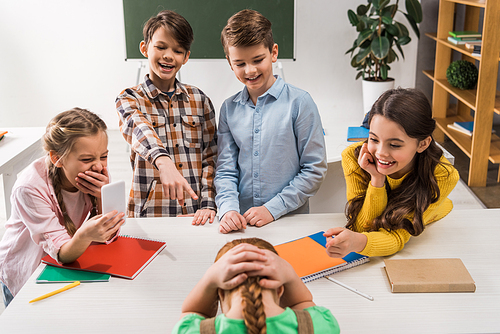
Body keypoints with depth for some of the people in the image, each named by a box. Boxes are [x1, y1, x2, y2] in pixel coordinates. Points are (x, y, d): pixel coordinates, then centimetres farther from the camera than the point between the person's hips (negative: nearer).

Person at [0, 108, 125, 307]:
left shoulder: (97, 170, -17)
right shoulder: (30, 188, -29)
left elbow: (109, 236, -11)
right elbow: (61, 253, -32)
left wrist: (103, 197, -29)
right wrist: (84, 236, -54)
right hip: (23, 274, -3)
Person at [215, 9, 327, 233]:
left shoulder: (299, 102, -3)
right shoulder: (229, 109, 8)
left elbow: (315, 170, -3)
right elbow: (225, 170, 8)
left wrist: (273, 208, -8)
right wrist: (228, 209, -9)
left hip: (290, 220, -3)